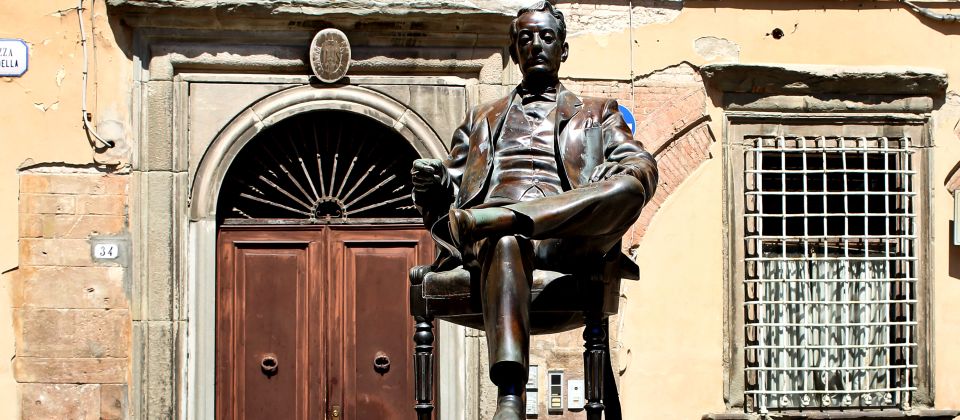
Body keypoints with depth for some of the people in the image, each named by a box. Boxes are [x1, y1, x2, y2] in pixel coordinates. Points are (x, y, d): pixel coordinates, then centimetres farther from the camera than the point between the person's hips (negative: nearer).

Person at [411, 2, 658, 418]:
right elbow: (451, 187, 26)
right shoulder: (483, 117, 36)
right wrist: (433, 184, 0)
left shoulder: (597, 113, 32)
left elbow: (641, 167, 15)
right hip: (491, 226, 0)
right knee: (506, 244, -41)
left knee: (629, 188, -34)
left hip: (565, 235, 0)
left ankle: (473, 220, -43)